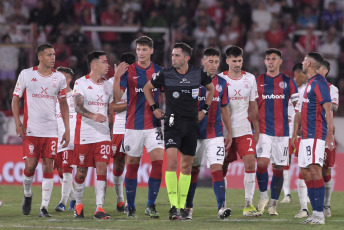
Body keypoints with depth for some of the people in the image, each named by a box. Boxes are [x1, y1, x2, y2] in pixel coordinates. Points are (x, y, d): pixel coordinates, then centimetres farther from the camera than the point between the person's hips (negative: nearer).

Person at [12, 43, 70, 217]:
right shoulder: (26, 74, 1)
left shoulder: (59, 78, 7)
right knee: (30, 166, -8)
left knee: (48, 167, -4)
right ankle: (27, 195, 21)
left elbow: (63, 104, 15)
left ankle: (44, 207, 0)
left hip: (51, 130, 2)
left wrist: (67, 129, 9)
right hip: (31, 130, -2)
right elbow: (15, 99, 6)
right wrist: (17, 122, -7)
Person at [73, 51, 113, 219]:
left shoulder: (108, 86, 12)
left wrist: (111, 133, 16)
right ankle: (78, 204, 24)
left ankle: (99, 208, -12)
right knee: (81, 172, 4)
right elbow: (77, 107, -17)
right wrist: (93, 115, -35)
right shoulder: (81, 83, -4)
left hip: (103, 135, 3)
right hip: (84, 134, -3)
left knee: (102, 169, -9)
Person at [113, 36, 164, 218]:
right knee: (132, 165, 3)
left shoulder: (159, 71, 6)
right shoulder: (129, 71, -1)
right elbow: (117, 97, -9)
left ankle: (151, 205, -4)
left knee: (158, 161, -11)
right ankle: (131, 207, 14)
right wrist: (117, 77, -22)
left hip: (153, 125, 1)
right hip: (133, 126, -1)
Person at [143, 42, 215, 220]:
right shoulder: (165, 75, -4)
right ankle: (173, 206, -19)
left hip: (191, 123, 3)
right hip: (173, 122, -3)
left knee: (186, 166, 7)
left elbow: (211, 89, 20)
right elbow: (147, 88, 12)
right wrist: (154, 108, 6)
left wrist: (204, 109, 13)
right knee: (171, 161, -19)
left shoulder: (198, 74, 0)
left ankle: (182, 206, 15)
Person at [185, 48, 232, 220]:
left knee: (217, 169, -11)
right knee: (193, 170, 7)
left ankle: (221, 207, -18)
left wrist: (229, 133, 15)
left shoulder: (222, 83, 8)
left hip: (215, 134, 2)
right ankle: (188, 207, 19)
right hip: (195, 133, -2)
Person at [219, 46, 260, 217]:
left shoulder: (250, 79, 8)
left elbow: (253, 106, 14)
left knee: (250, 163, -13)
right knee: (222, 168, 2)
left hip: (244, 130, 2)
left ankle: (248, 204, -11)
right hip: (224, 130, -2)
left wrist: (257, 130, 12)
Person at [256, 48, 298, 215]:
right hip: (263, 130, -1)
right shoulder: (258, 81, 7)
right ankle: (263, 196, 4)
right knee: (262, 162, -18)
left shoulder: (288, 82, 7)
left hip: (282, 131, 1)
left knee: (278, 168, 3)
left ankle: (273, 204, 13)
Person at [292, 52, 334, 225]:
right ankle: (315, 213, 12)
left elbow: (328, 109, -17)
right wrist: (295, 133, 26)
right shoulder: (309, 84, 19)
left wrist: (330, 133, -24)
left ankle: (319, 214, -16)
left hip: (316, 135, -10)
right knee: (305, 172, 9)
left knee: (314, 170, -14)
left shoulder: (319, 82, -11)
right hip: (306, 136, 10)